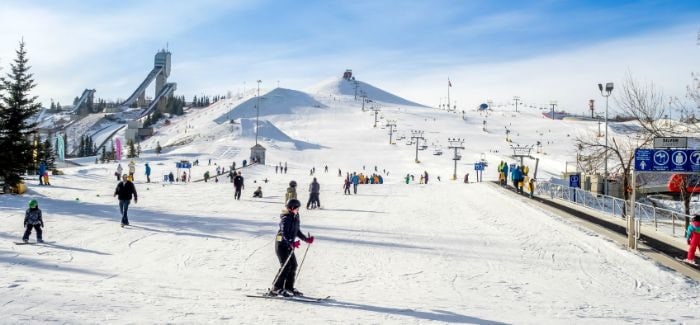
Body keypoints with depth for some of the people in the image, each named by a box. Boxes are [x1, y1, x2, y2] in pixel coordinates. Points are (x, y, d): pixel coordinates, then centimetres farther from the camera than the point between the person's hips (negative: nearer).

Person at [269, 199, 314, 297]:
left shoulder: (295, 217, 8)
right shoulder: (286, 218, -20)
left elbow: (297, 231, 19)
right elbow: (284, 233, -30)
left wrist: (306, 239, 13)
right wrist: (291, 243, -42)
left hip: (289, 244, 9)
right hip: (281, 244, -9)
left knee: (293, 265, 8)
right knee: (286, 266, -12)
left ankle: (289, 287, 19)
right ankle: (276, 289, -7)